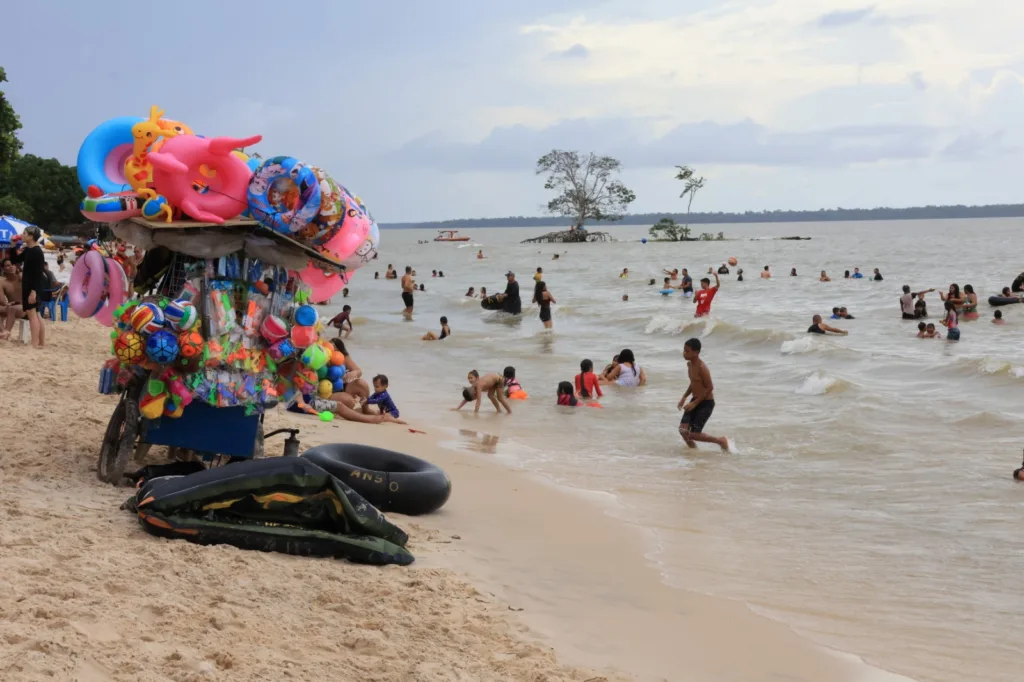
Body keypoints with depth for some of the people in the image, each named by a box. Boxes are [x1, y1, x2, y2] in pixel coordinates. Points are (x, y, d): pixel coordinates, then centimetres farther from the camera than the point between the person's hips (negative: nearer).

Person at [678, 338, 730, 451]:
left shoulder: (701, 368, -22)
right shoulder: (689, 364, 5)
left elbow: (710, 388, -21)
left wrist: (695, 403, -21)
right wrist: (684, 397, 10)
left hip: (706, 403, -8)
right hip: (695, 401, 8)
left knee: (694, 434, -9)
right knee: (683, 430, -4)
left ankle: (721, 441, 11)